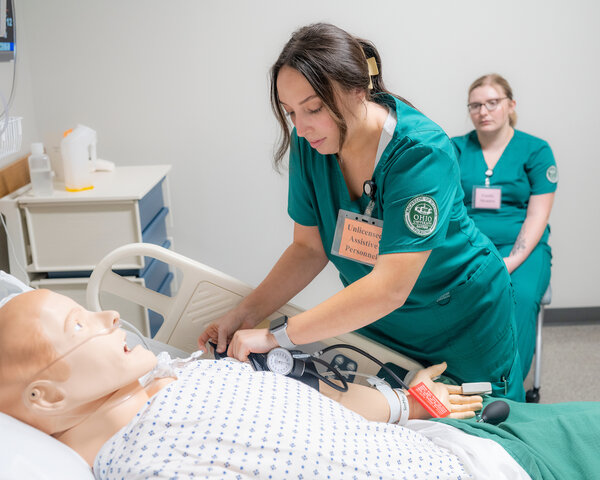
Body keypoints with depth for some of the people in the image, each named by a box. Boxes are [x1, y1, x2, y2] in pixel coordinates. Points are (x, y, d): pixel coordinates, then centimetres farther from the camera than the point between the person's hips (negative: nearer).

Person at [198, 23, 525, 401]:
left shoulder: (421, 152, -32)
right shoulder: (307, 144, -14)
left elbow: (389, 288, -37)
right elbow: (310, 247, -5)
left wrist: (276, 336, -35)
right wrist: (247, 313, -17)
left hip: (462, 319, -4)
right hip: (374, 320, 4)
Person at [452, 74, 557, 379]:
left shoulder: (536, 150, 8)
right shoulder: (456, 148, 13)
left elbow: (537, 216, 1)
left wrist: (512, 261, -14)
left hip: (521, 247, 0)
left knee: (521, 296, -32)